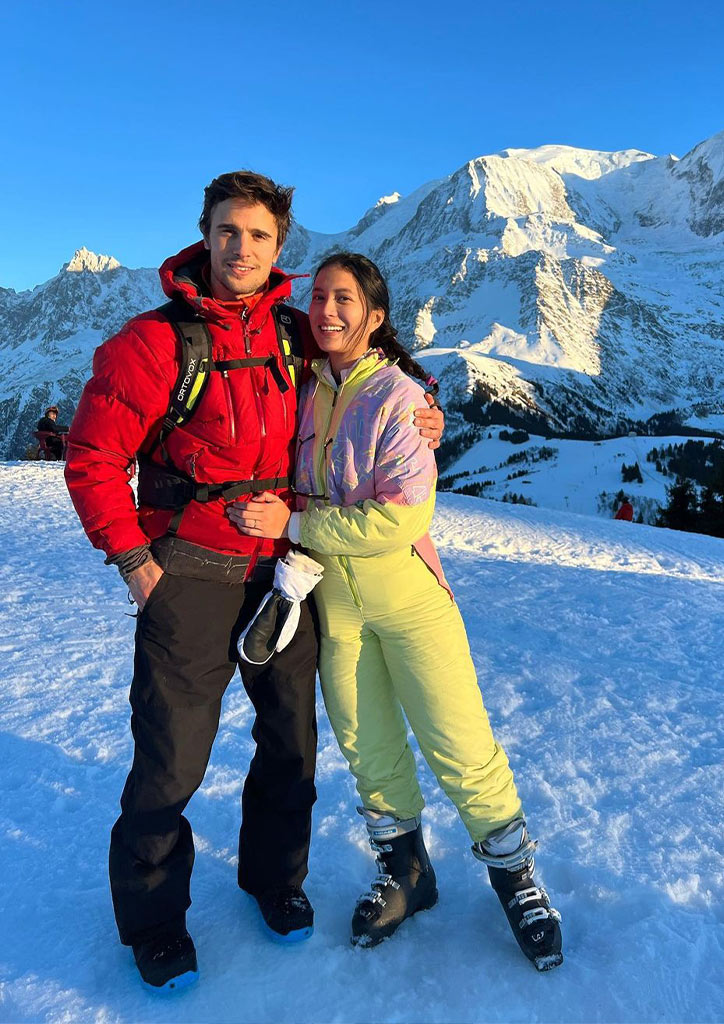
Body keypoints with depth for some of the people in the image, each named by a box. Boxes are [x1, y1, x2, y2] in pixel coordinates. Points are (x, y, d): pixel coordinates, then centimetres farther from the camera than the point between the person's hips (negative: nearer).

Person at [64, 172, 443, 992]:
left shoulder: (294, 334, 4)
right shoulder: (156, 341, -11)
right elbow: (93, 456, -7)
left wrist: (415, 418, 4)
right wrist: (134, 560, -10)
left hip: (283, 566, 5)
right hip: (191, 576, -4)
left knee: (290, 735, 14)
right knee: (173, 754, 4)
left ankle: (273, 874, 39)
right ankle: (152, 915, 29)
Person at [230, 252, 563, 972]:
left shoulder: (398, 396, -13)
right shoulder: (305, 391, 3)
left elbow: (402, 517, -22)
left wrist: (294, 524, -21)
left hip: (406, 592, -4)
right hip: (331, 596, 5)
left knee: (458, 745, 0)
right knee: (367, 747, 13)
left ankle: (514, 873, 25)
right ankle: (405, 873, 34)